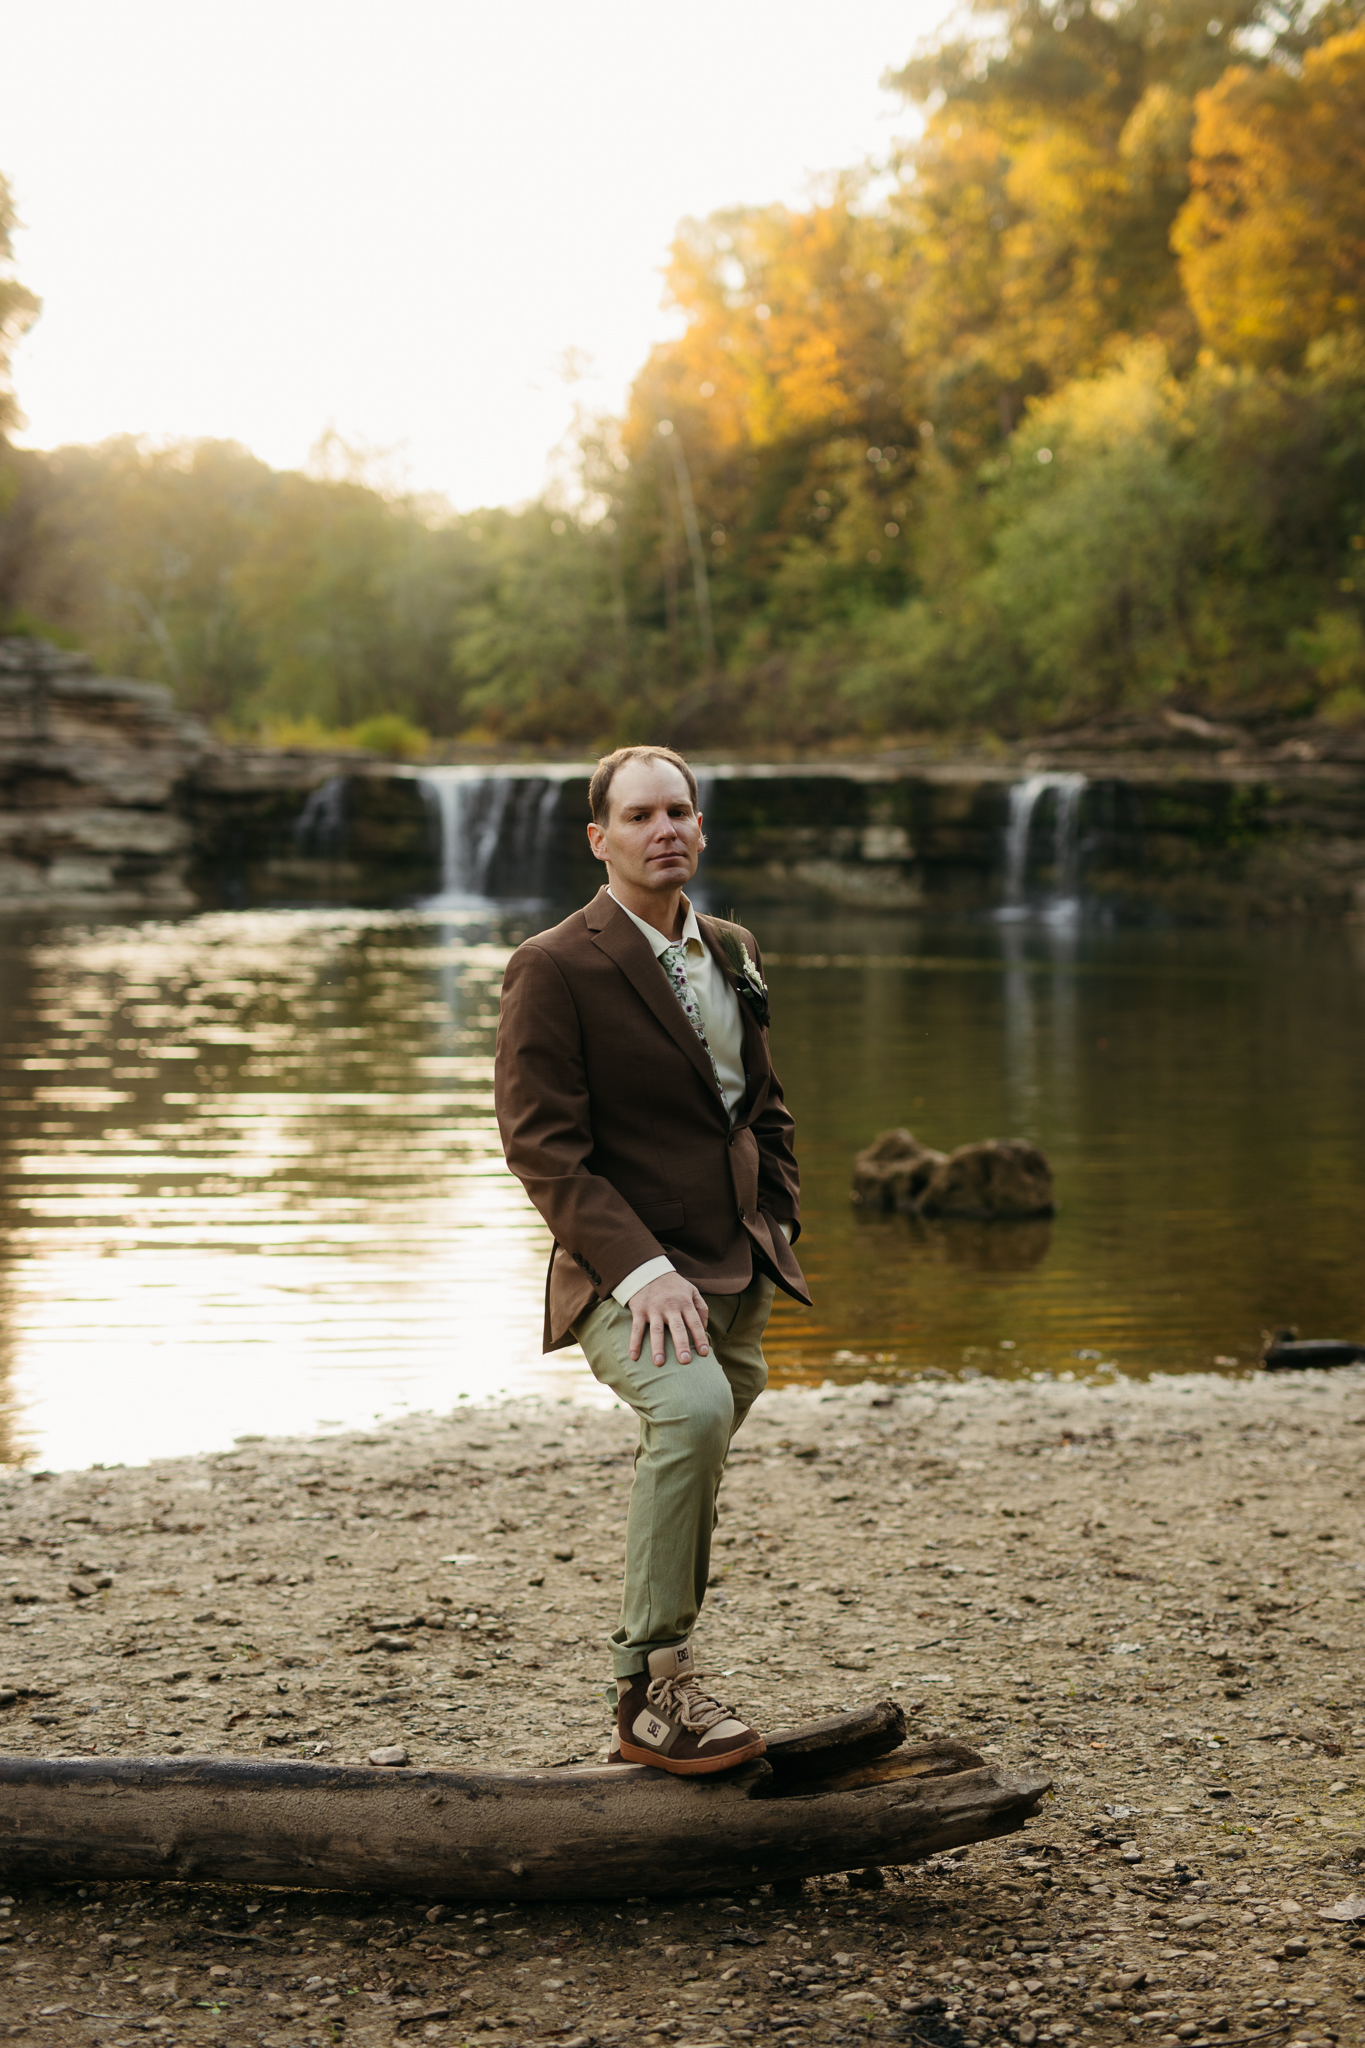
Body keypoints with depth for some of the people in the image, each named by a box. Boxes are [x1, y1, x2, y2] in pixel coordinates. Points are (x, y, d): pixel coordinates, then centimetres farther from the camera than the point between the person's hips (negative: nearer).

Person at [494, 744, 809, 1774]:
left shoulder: (733, 953, 14)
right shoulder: (554, 968, -9)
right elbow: (543, 1145, -15)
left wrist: (777, 1231, 12)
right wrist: (640, 1269, -24)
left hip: (736, 1279, 7)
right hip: (627, 1277, -7)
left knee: (686, 1480, 11)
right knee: (694, 1406, -32)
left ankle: (647, 1710, 26)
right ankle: (659, 1678, -22)